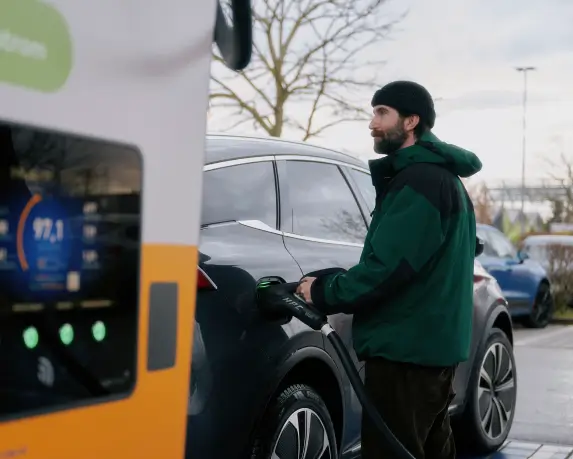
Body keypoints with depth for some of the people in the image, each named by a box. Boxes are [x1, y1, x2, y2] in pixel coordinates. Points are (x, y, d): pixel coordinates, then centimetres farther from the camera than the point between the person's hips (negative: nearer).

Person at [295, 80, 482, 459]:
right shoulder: (437, 175, 18)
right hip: (432, 343, 11)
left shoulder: (419, 180, -17)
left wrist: (323, 293, -10)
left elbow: (388, 266, -23)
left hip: (407, 347, -11)